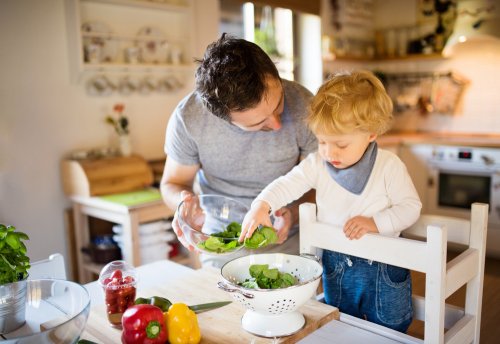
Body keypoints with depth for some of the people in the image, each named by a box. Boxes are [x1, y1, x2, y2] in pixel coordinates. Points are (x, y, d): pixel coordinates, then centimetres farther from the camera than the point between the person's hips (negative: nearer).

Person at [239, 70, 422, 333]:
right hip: (335, 264, 3)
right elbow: (288, 184, -14)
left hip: (384, 269, -3)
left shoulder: (389, 166, -16)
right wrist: (261, 205, -32)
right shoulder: (317, 164, -9)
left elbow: (411, 207, -13)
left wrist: (375, 222, -27)